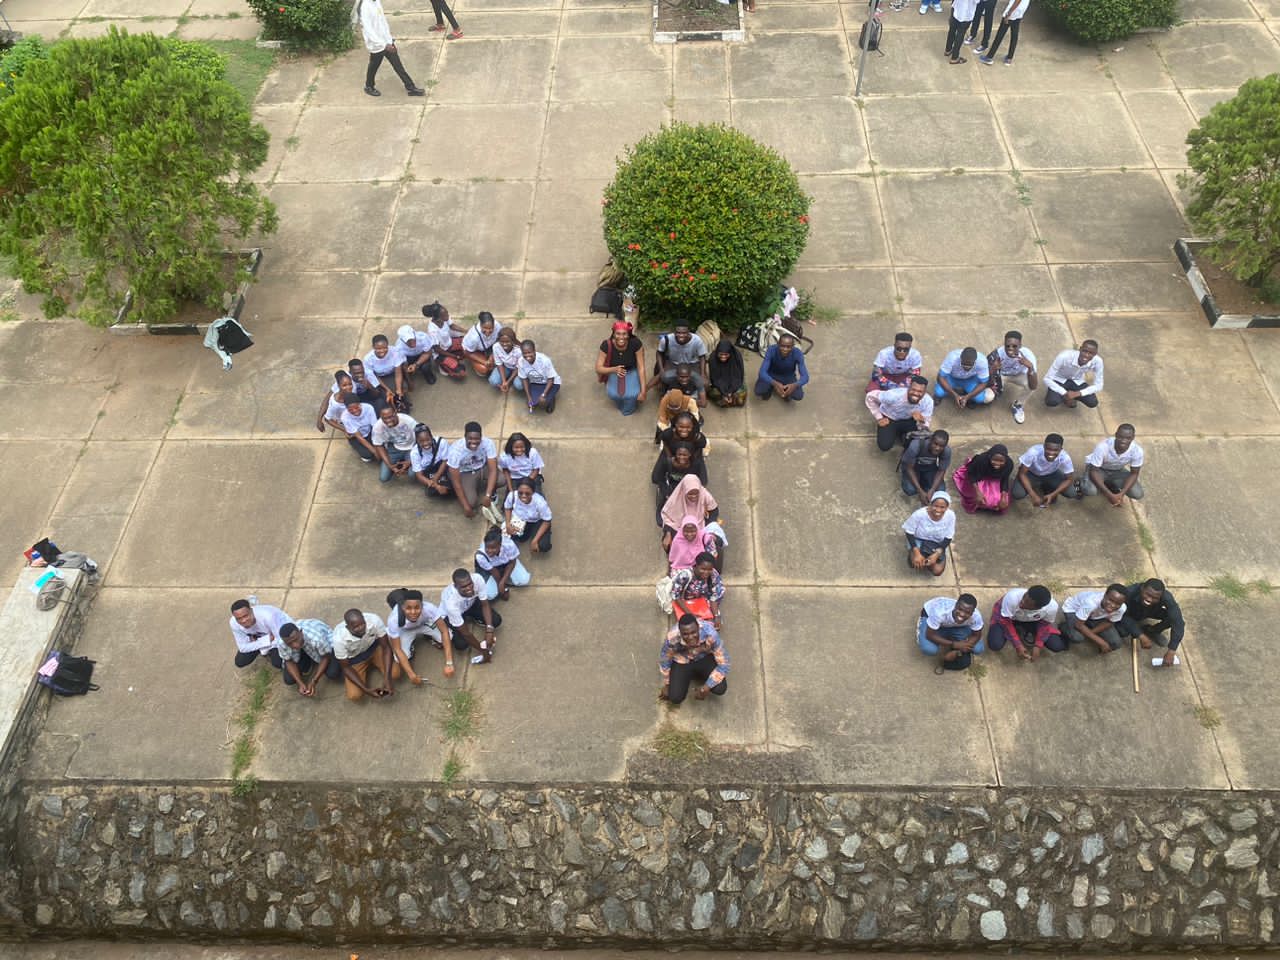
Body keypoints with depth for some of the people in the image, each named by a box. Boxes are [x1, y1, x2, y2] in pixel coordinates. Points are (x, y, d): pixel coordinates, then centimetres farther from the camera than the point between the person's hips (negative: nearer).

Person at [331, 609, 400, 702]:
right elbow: (346, 667, -20)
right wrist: (366, 690, -27)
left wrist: (387, 678, -31)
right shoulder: (339, 639, -36)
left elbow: (386, 647, -22)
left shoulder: (374, 620, -35)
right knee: (354, 695, -15)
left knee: (394, 674, -20)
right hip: (354, 658, -1)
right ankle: (367, 667, 16)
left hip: (373, 647, 1)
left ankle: (372, 663, 13)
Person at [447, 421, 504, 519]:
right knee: (471, 503, -24)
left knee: (502, 480, -27)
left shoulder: (488, 443, -28)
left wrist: (488, 495, -35)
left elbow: (493, 469, -25)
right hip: (465, 474, -2)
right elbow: (455, 481, -25)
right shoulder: (456, 450, -31)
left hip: (483, 469, 2)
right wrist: (466, 506, -26)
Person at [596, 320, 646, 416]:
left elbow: (641, 367, -23)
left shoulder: (636, 343, -30)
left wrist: (643, 391, -26)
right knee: (613, 393, -24)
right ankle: (620, 405, 13)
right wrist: (614, 369, -43)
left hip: (631, 371, -1)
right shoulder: (606, 345, -28)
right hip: (614, 372, 1)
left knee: (632, 394, -25)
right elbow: (598, 368, -23)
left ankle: (628, 409, 10)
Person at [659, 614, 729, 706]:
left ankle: (700, 675, 12)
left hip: (705, 657, 0)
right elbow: (664, 661, -12)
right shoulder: (672, 637, -34)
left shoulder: (710, 634, -37)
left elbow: (723, 664, -25)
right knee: (675, 698, -14)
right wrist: (666, 685, 1)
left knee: (720, 689, -21)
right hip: (682, 661, 0)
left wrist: (706, 688, -24)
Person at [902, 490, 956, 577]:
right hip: (918, 540, -2)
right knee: (916, 563, -30)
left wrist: (937, 554, -23)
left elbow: (948, 538, -10)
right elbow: (909, 532, -14)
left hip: (937, 545, 2)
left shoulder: (950, 515, -23)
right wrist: (916, 552, -24)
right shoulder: (920, 514, -29)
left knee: (937, 571, -18)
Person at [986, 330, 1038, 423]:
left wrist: (1030, 367, -52)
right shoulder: (996, 354, -33)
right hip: (1000, 375, 0)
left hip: (1018, 375, 0)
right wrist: (992, 370, -49)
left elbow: (1033, 386, -36)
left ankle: (1017, 404, 0)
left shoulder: (1027, 355, -33)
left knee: (1033, 383, -32)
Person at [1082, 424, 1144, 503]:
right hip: (1098, 468, -4)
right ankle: (1082, 485, 5)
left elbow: (1134, 474, -13)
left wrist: (1121, 494, -27)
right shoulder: (1103, 447, -37)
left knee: (1138, 494, -14)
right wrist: (1110, 495, -37)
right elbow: (1093, 472, -31)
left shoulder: (1137, 451, -27)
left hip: (1118, 471, 4)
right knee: (1090, 491, -32)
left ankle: (1112, 484, 15)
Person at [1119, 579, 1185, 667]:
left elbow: (1178, 623, -37)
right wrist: (1141, 636, -40)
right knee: (1123, 631, -30)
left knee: (1173, 618, -25)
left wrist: (1171, 651, -42)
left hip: (1151, 613, 2)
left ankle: (1151, 632, 7)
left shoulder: (1166, 597, -36)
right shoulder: (1129, 592, -40)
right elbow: (1124, 616, -30)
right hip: (1130, 615, -2)